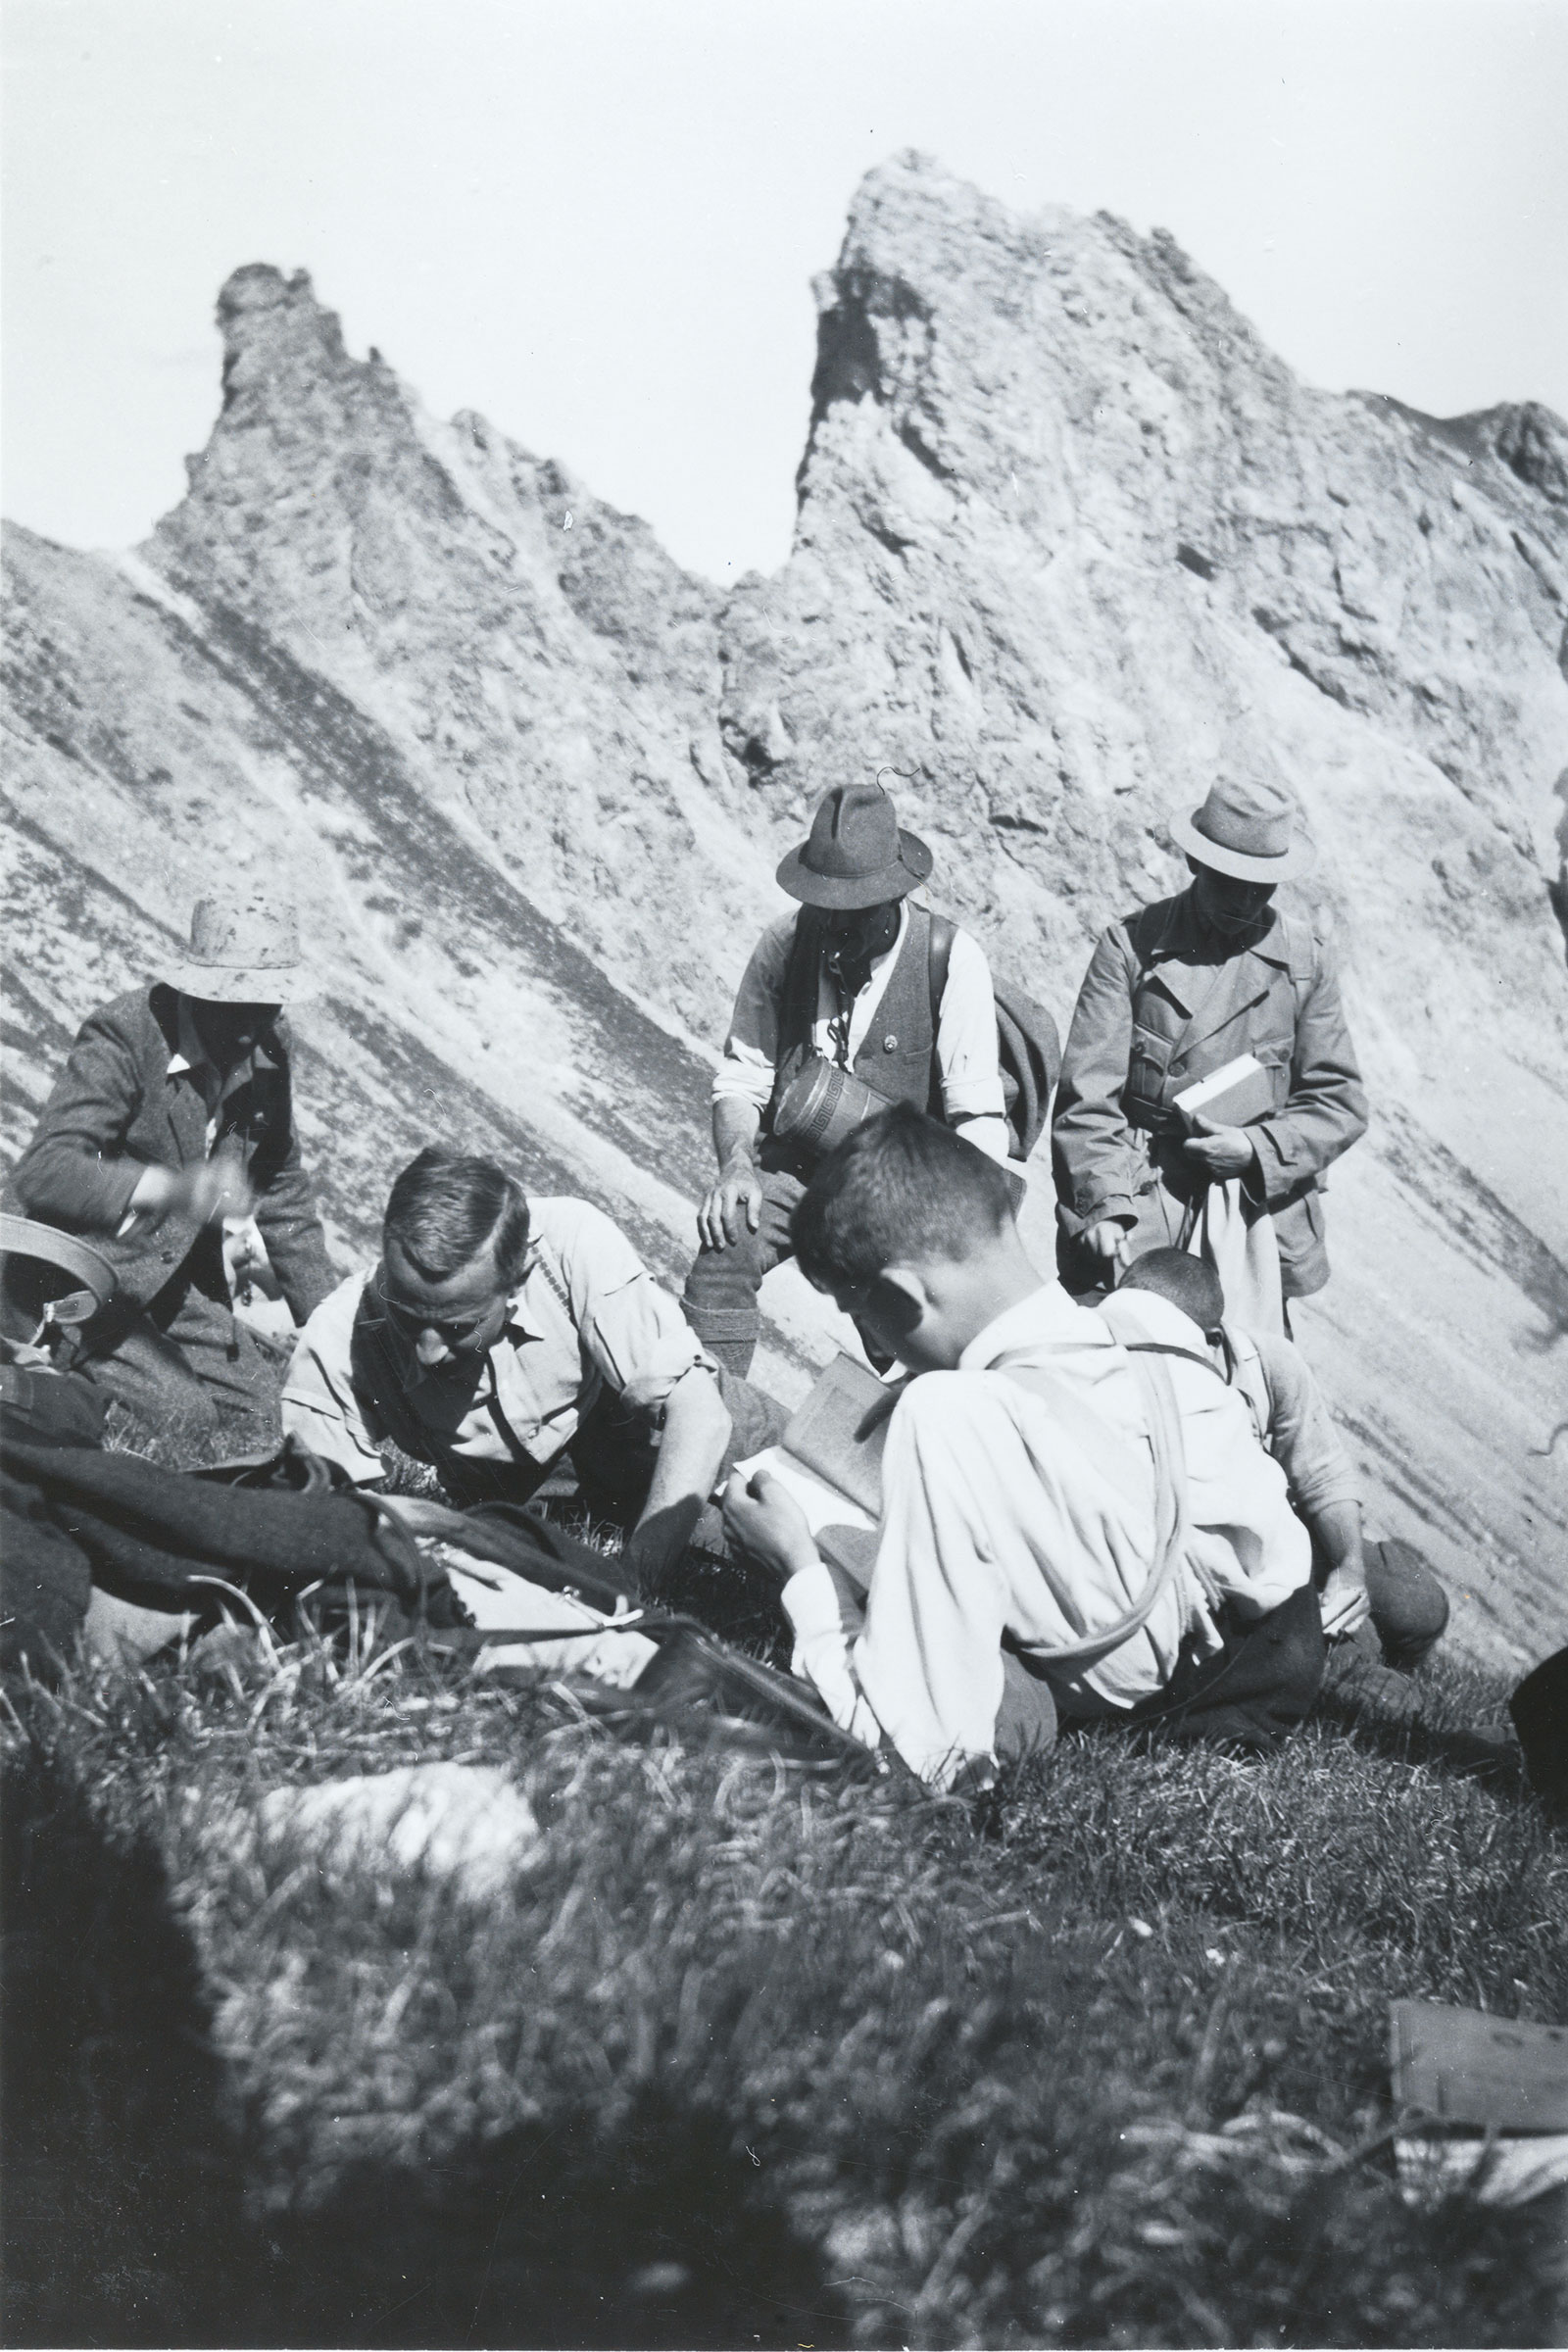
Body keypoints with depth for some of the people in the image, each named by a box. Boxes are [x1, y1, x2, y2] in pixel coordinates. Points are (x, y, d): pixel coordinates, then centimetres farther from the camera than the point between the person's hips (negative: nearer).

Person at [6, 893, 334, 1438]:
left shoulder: (269, 1051, -1)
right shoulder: (122, 1037, -21)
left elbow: (282, 1188, 12)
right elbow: (42, 1173, -32)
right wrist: (170, 1189, -47)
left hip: (178, 1281, 7)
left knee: (268, 1410, -1)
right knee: (184, 1414, -23)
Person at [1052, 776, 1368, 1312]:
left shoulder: (1303, 958, 8)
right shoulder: (1130, 945, 1)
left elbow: (1340, 1104, 10)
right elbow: (1087, 1098, -4)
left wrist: (1259, 1148, -8)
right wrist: (1105, 1204, -17)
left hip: (1260, 1208, 2)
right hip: (1139, 1220, -2)